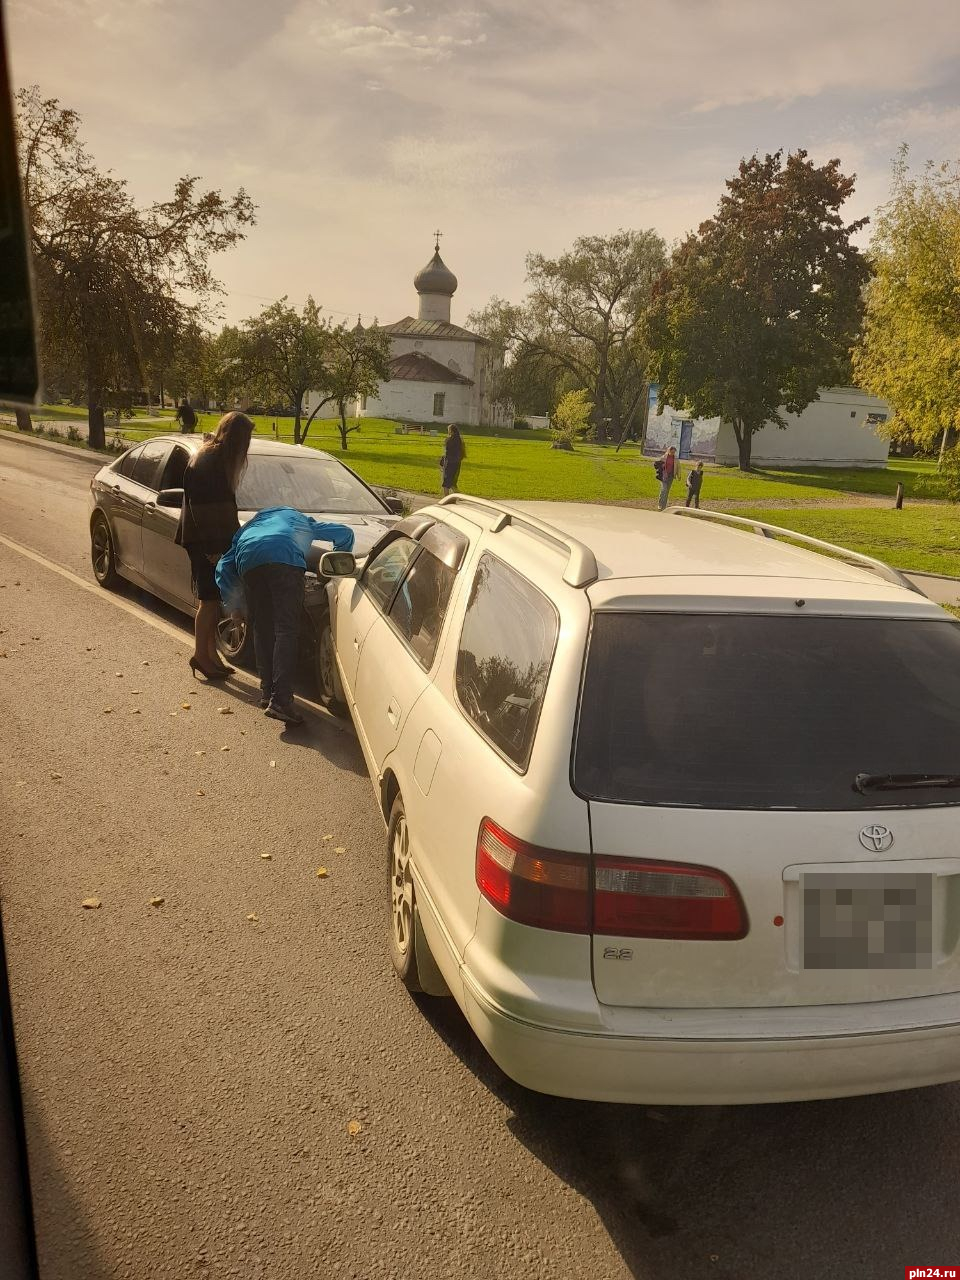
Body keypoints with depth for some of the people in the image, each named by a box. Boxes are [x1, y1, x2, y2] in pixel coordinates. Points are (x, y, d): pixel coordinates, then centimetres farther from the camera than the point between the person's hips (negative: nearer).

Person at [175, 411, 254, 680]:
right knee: (209, 599, -4)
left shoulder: (219, 459, 12)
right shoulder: (206, 461, -17)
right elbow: (201, 507, -20)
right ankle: (201, 655, 6)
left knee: (214, 598, 11)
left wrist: (232, 536, 20)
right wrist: (211, 547, -21)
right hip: (203, 541, -9)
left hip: (215, 541, 9)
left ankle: (210, 654, 18)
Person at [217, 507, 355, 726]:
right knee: (286, 629, -7)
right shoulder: (303, 521, 42)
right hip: (284, 558, -3)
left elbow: (224, 567, 31)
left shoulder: (248, 527, 44)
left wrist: (233, 604, 35)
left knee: (262, 630, 14)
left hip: (248, 560, 3)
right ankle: (281, 699, -18)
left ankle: (267, 693, 15)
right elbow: (345, 533, 37)